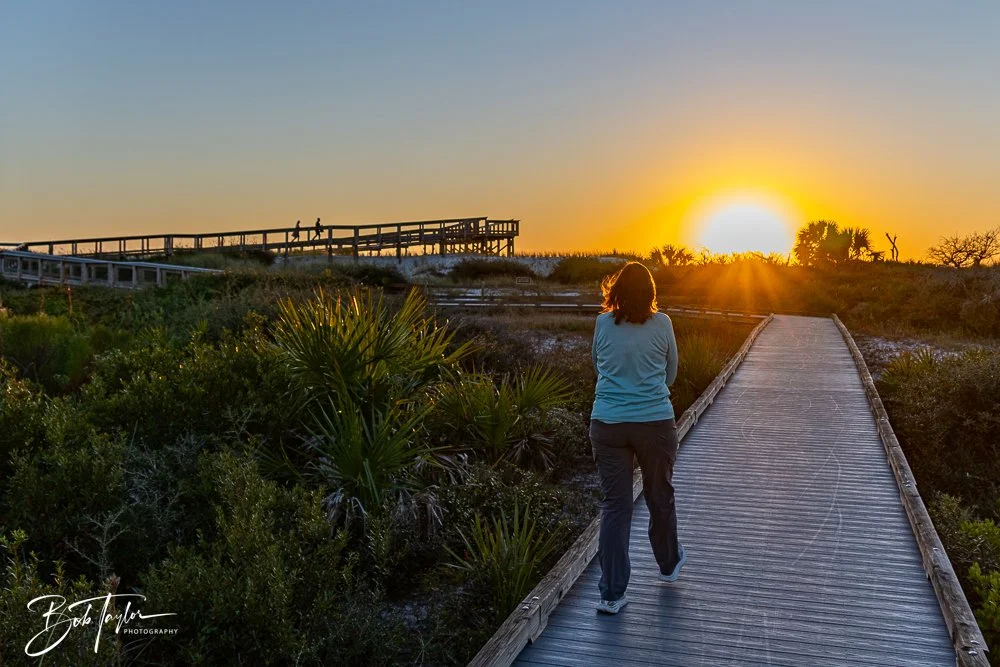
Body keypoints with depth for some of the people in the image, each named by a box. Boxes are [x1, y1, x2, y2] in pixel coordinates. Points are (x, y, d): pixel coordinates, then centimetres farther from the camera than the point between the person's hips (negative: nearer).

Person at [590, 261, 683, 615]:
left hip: (607, 424, 1)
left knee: (614, 505, 5)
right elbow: (671, 373, 9)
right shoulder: (661, 324, -3)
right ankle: (669, 564, 42)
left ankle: (611, 593, 5)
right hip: (655, 423, 0)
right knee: (660, 496, 19)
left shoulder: (602, 323, -1)